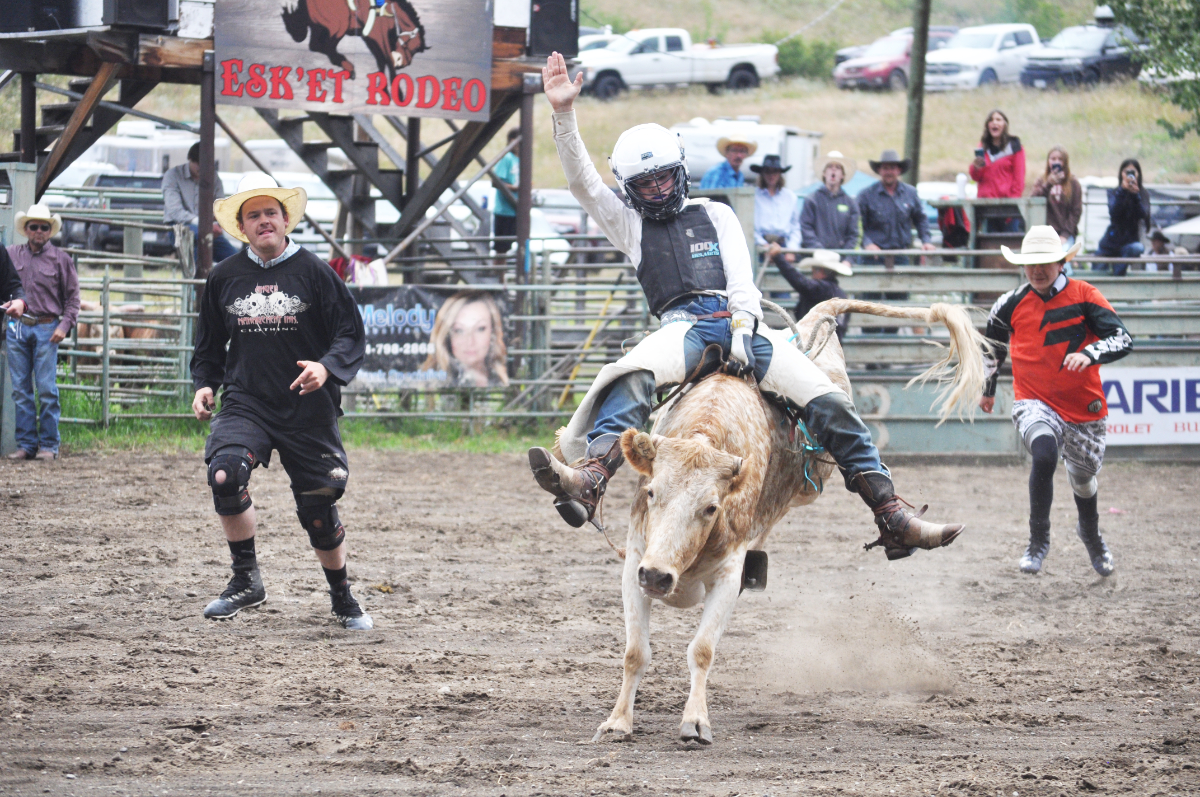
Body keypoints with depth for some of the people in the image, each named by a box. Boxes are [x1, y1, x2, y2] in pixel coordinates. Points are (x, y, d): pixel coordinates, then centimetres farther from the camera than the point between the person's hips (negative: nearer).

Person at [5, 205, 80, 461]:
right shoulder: (12, 255, 8)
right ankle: (26, 444, 8)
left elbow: (72, 297, 5)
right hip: (17, 328, 3)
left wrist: (64, 326, -5)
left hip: (46, 329, -3)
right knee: (20, 389, 3)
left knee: (47, 389, -5)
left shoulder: (61, 259, 3)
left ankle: (49, 445, 0)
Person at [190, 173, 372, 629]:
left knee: (318, 508, 3)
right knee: (225, 473, -26)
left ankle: (343, 598, 27)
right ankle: (246, 581, -12)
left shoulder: (313, 272, -2)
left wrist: (327, 368, -19)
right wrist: (204, 385, 6)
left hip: (308, 410, -2)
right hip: (245, 404, 2)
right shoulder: (225, 278, 7)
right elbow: (209, 343, 21)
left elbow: (352, 335, 0)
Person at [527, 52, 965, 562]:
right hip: (681, 327, -2)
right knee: (632, 380, -37)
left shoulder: (715, 215, 24)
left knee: (827, 400, -16)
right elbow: (582, 182, 12)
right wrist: (563, 114, 0)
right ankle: (588, 483, -58)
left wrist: (743, 329, -8)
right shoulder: (630, 227, 23)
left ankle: (892, 519, -17)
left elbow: (740, 276, 11)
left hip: (738, 324, 2)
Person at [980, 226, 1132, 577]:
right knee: (1044, 455, -31)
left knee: (1083, 479, 18)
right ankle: (1038, 541, -17)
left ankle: (1091, 535, 52)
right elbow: (992, 347, 18)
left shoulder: (1084, 296, -9)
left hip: (1083, 406, 1)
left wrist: (1088, 354, -36)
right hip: (1034, 403, -1)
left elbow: (1122, 340, -17)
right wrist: (988, 390, 29)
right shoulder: (1011, 304, -2)